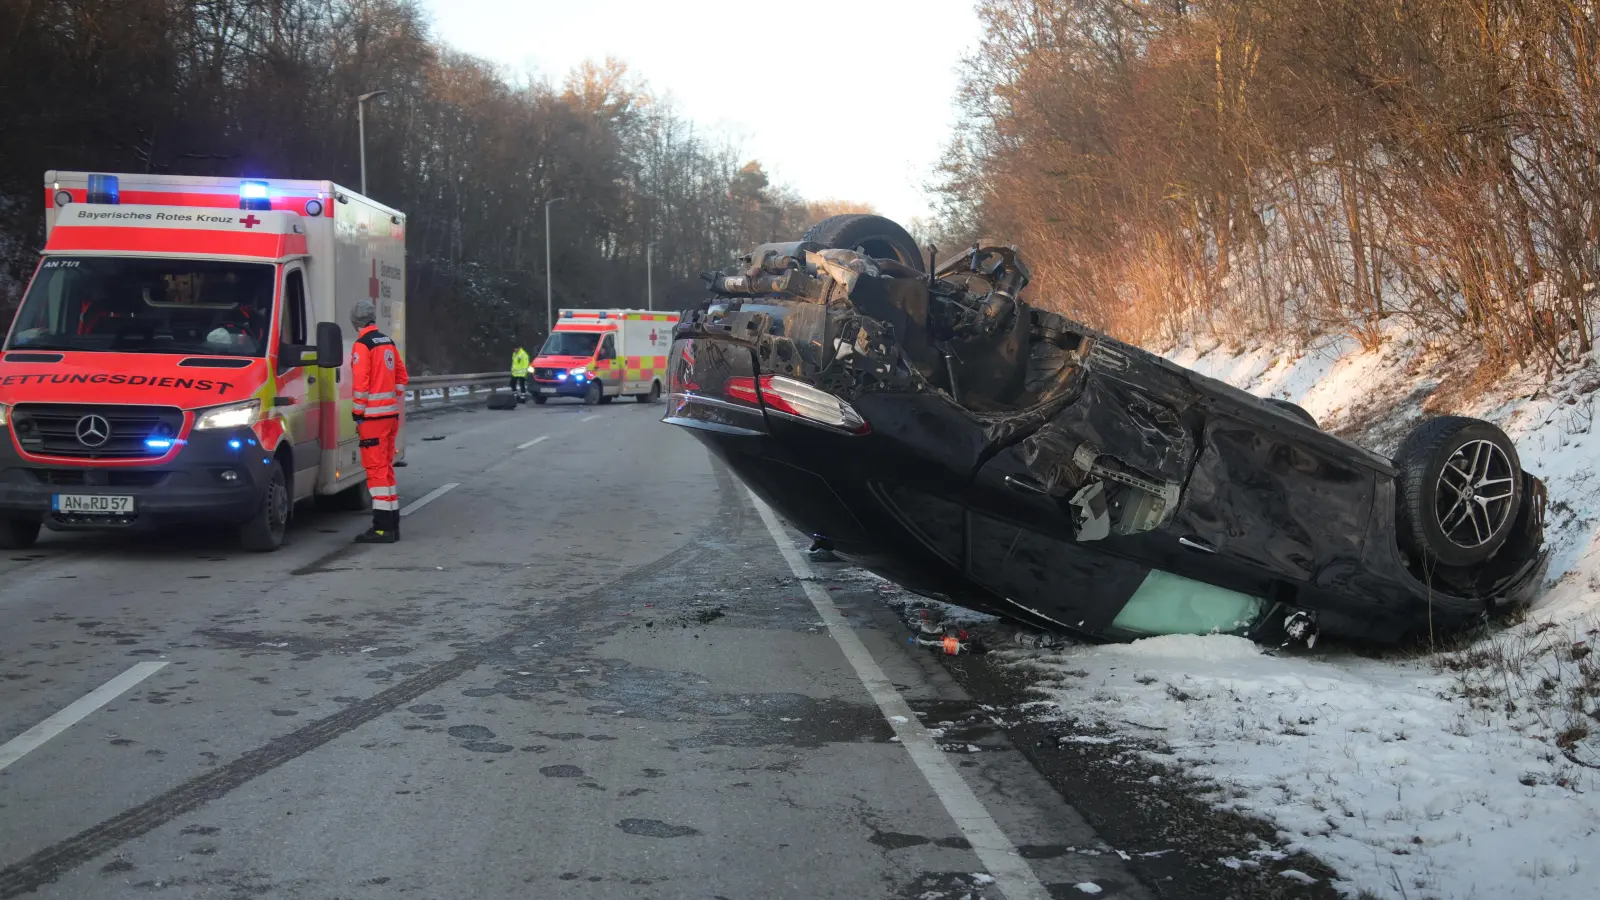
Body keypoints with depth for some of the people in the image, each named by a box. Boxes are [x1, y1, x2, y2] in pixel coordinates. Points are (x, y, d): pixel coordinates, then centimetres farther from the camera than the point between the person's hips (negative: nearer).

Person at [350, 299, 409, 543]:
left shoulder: (362, 345, -12)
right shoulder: (388, 342, 14)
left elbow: (361, 383, -17)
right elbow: (401, 376, 17)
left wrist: (358, 413, -11)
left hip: (373, 415, -8)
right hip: (390, 413, 8)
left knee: (376, 468, -8)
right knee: (386, 467, 15)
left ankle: (382, 527, -10)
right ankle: (392, 525, 19)